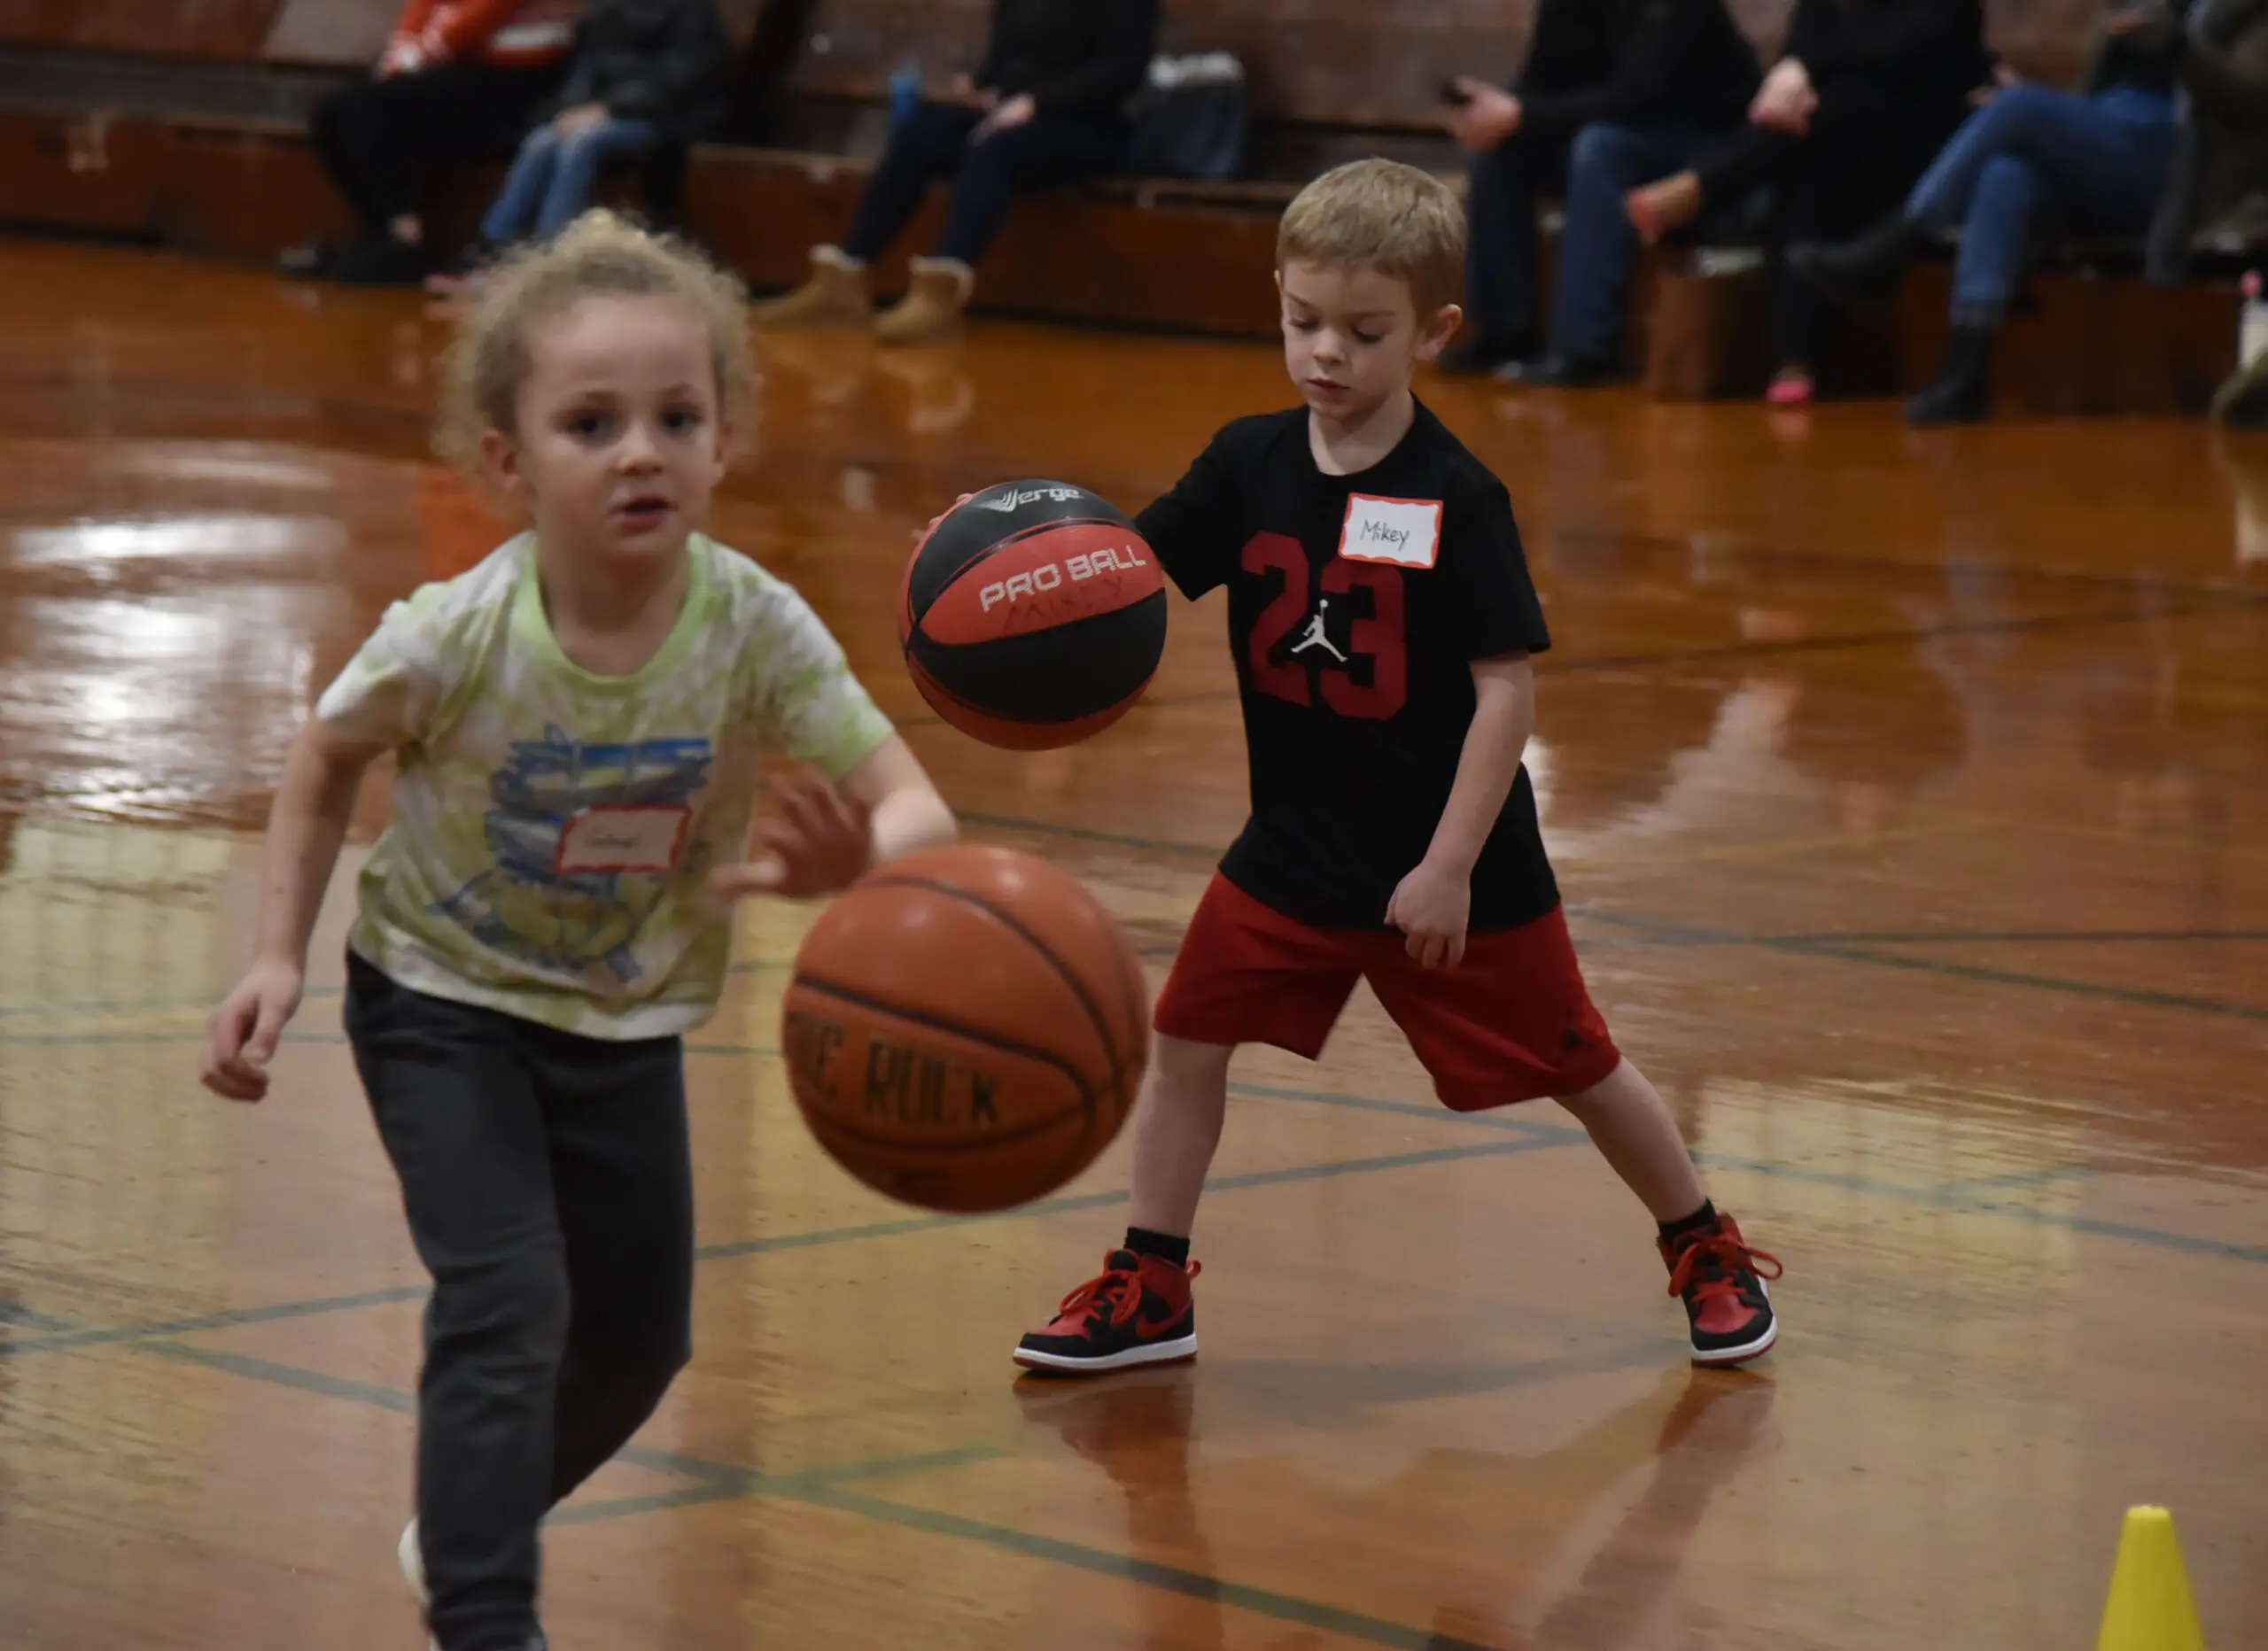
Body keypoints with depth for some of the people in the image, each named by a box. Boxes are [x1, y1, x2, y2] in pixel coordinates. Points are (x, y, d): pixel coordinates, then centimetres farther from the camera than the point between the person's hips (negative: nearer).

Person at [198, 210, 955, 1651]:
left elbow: (915, 809, -28)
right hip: (444, 1000, -4)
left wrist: (854, 861, -51)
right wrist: (279, 957, -12)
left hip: (626, 1017, 4)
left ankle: (469, 1527, 42)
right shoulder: (458, 638, -28)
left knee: (638, 1339, 14)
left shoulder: (756, 630, -26)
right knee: (506, 1302, -20)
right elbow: (328, 761, -7)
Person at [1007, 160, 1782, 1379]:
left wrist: (1449, 868, -20)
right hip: (1294, 846, 5)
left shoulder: (1454, 498, -18)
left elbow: (1508, 688, -18)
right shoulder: (1250, 466, -4)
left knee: (1571, 1063, 6)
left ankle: (1708, 1254, 26)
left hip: (1455, 864, -4)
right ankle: (1149, 1290, 14)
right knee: (1187, 1035, 1)